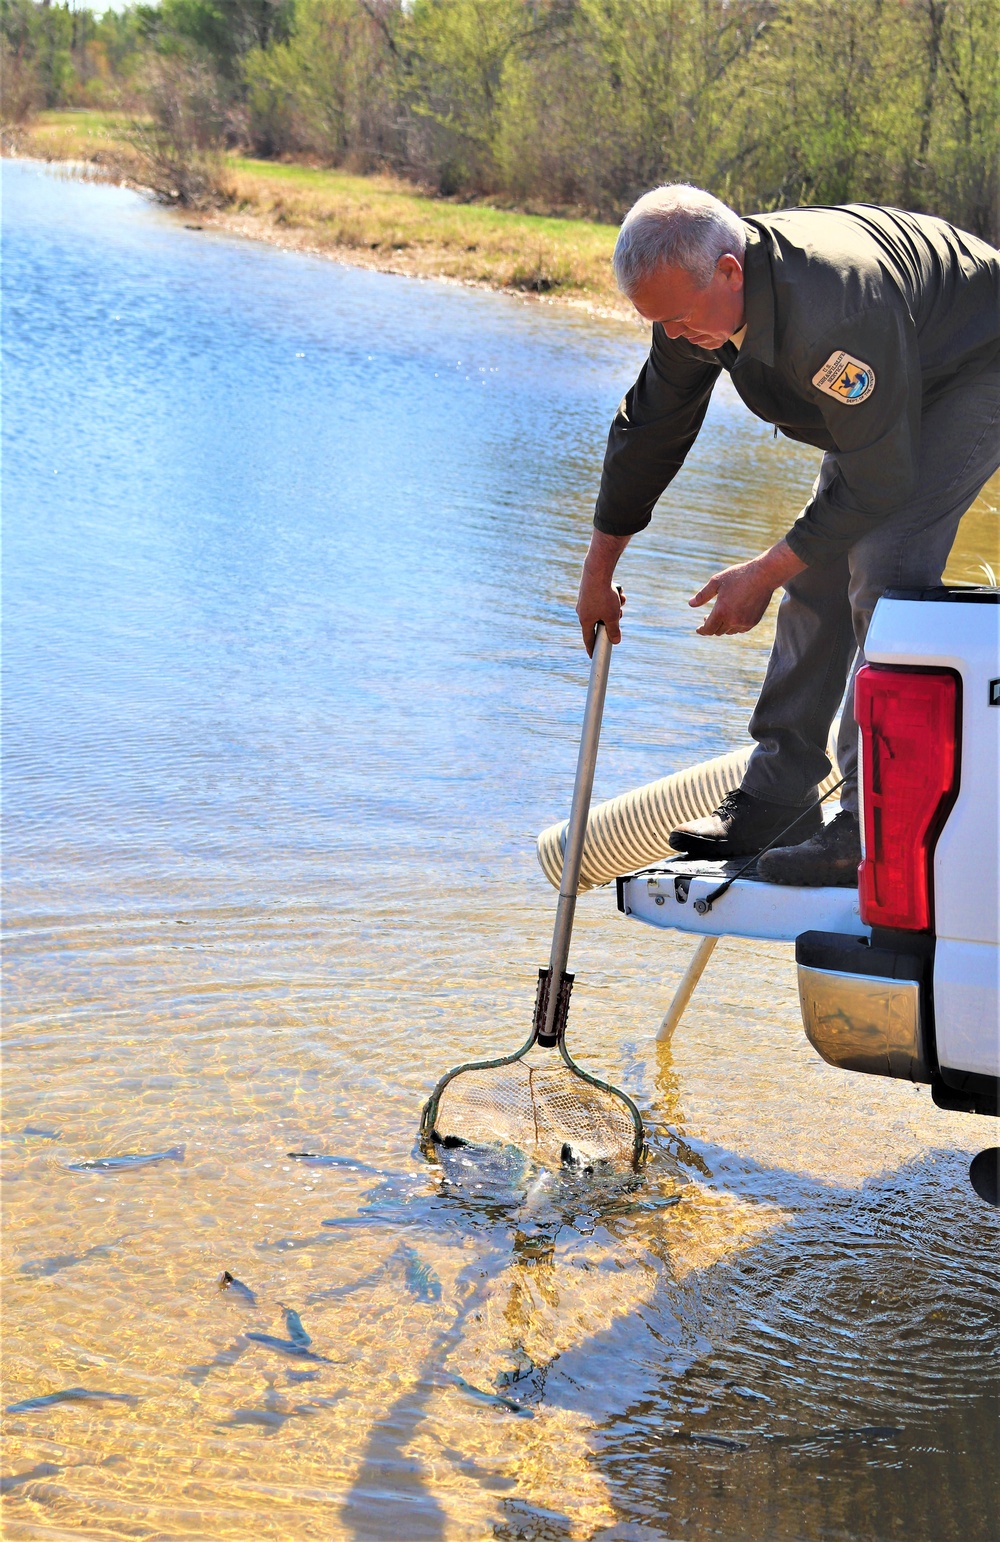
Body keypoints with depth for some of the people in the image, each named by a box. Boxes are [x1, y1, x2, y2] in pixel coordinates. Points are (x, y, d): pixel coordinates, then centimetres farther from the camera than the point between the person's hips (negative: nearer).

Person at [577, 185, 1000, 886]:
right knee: (819, 576, 2)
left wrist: (763, 575, -22)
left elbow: (878, 483, -31)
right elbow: (649, 428, 2)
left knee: (882, 576, -22)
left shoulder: (831, 314, -41)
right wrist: (598, 572, 9)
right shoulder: (696, 296, -14)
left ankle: (870, 834, -21)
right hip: (885, 390, 9)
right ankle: (779, 797, 10)